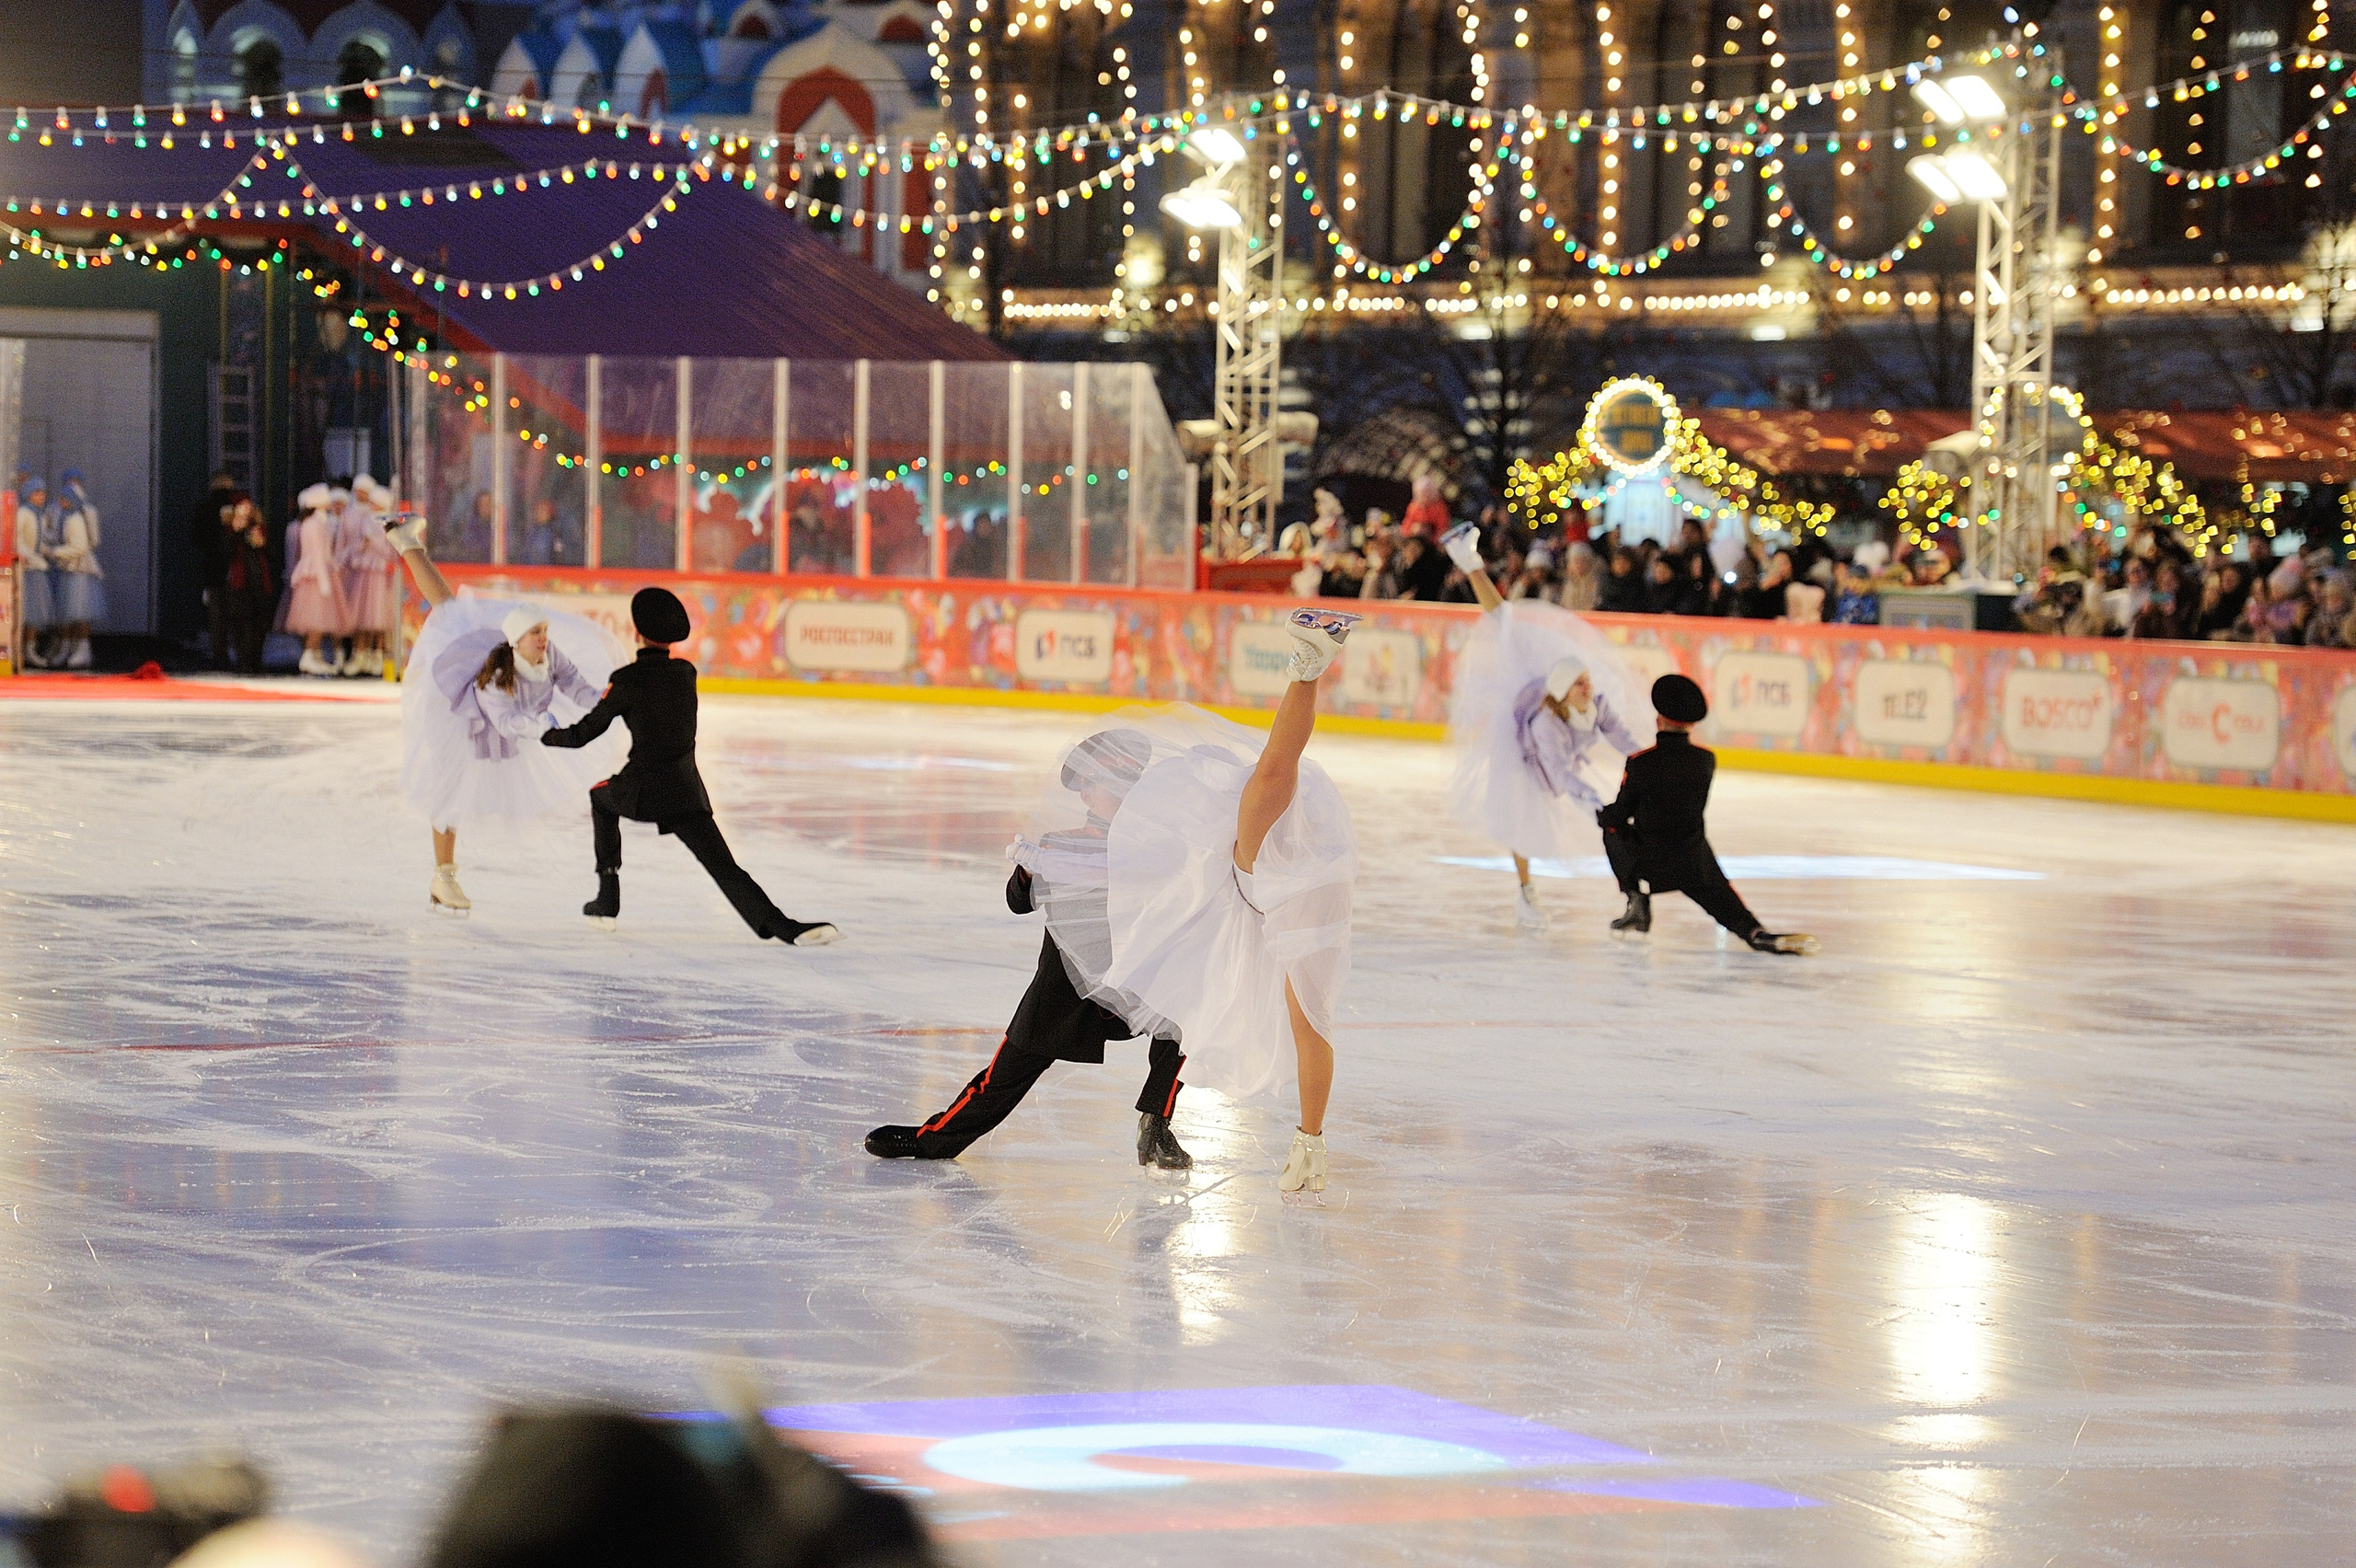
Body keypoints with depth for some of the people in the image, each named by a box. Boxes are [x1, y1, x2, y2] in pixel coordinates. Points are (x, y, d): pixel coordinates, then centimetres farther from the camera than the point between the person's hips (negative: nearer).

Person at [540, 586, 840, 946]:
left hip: (641, 790, -2)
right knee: (723, 866, -6)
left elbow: (585, 732, -1)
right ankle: (781, 927, -28)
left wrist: (553, 737, 20)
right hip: (685, 786, 2)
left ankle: (607, 899, 32)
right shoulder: (685, 672, 3)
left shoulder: (628, 680, -9)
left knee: (601, 798, 33)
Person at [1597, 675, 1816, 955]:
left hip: (1649, 866, -2)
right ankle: (1758, 934, -22)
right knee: (1724, 903, 11)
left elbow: (1620, 815, -5)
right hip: (1695, 866, 2)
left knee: (1615, 830, 24)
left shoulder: (1641, 764, -15)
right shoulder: (1706, 761, -3)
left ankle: (1638, 907, 17)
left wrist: (1602, 815, 20)